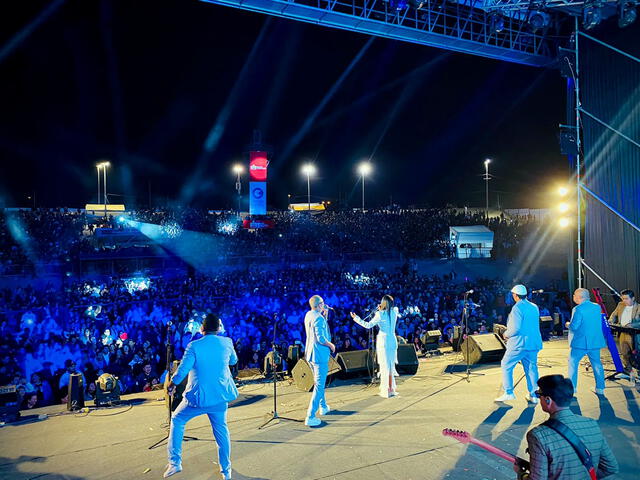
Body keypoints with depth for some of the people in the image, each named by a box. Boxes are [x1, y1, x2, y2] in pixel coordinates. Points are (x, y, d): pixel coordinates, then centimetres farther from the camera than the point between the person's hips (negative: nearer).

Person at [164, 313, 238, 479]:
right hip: (220, 396, 3)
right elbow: (234, 361, 15)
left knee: (177, 419, 20)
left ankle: (175, 462, 16)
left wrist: (172, 385, 5)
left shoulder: (194, 346, -12)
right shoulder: (227, 342, -2)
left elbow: (182, 370, -13)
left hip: (198, 397, -3)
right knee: (221, 429, 17)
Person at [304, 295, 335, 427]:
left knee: (318, 381, 25)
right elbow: (321, 339, -25)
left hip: (310, 354, 10)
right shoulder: (319, 318, -21)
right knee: (319, 385, -6)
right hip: (320, 354, -10)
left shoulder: (308, 315, 7)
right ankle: (310, 417, -7)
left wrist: (325, 314, 13)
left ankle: (323, 407, 42)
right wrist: (331, 345, -8)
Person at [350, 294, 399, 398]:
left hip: (383, 342, -4)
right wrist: (381, 311, 11)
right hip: (393, 341, 4)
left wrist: (356, 318, -3)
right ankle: (391, 389, 21)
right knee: (391, 366, 14)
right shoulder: (394, 312, 1)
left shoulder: (380, 314, -12)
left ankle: (385, 391, 6)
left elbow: (368, 325, -10)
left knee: (384, 366, 2)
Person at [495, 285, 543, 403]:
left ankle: (508, 393, 3)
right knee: (531, 368, 12)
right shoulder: (534, 307, 10)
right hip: (534, 343, 7)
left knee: (506, 365, 5)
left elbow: (515, 328, -20)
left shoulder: (517, 308, -14)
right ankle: (533, 395, 14)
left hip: (519, 343, -7)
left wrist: (506, 334, -2)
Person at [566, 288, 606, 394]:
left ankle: (572, 387, 7)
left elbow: (574, 327, -19)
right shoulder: (597, 307, 5)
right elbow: (597, 323, 17)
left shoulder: (578, 309, -17)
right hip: (595, 341, 6)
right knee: (597, 364, 15)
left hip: (580, 342, -6)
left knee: (573, 363, 6)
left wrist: (568, 324, 1)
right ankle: (600, 388, 19)